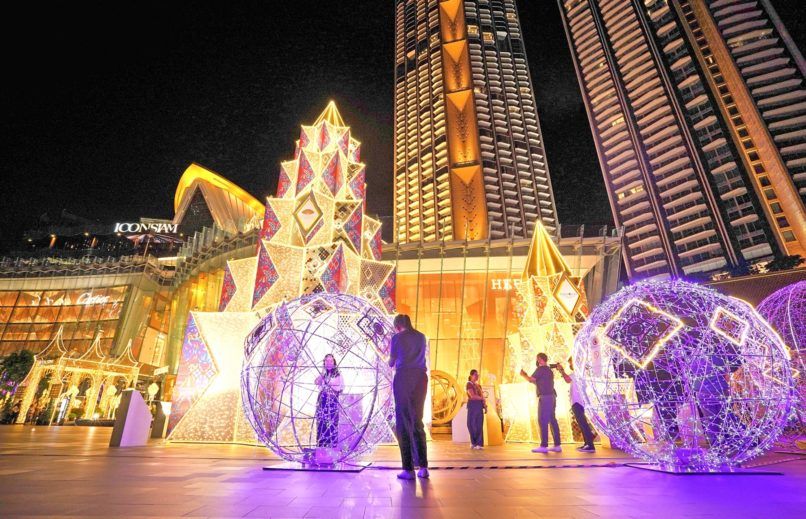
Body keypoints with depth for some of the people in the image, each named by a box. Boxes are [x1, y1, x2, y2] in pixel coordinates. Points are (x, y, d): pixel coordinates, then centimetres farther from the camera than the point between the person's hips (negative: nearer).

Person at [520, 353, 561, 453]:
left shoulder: (540, 369, -7)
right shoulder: (549, 370, 22)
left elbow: (531, 379, -12)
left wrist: (523, 375, 7)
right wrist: (527, 375, 26)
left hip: (544, 397, -9)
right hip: (551, 396, 9)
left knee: (542, 421, -9)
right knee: (552, 420, 9)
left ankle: (544, 446, -11)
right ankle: (557, 445, 10)